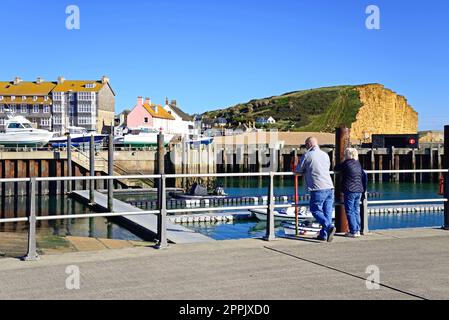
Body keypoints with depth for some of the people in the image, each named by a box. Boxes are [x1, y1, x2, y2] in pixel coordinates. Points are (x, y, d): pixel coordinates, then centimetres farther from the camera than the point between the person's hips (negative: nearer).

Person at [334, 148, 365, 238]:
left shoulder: (346, 163, -9)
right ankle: (358, 230, 15)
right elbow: (364, 175, 12)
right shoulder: (358, 164, 10)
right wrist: (363, 189, 18)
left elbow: (336, 169, 2)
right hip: (359, 191, 7)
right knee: (356, 211, 13)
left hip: (350, 191, -7)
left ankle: (353, 231, -3)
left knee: (350, 211, -2)